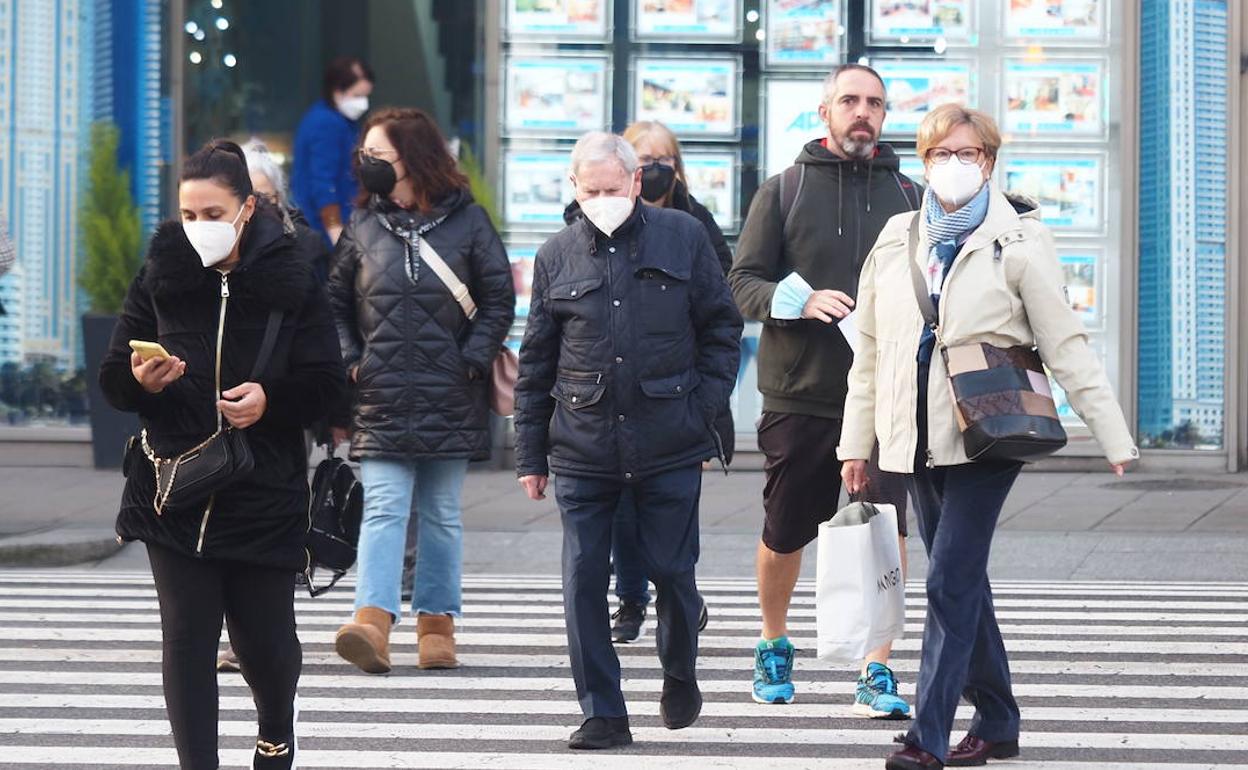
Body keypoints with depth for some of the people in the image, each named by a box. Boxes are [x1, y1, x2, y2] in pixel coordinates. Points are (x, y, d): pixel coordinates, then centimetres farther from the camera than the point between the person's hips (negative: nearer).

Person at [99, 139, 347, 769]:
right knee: (186, 636, -5)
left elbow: (326, 383, -1)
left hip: (265, 495, -1)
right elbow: (113, 380, 6)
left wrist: (270, 399, -18)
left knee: (263, 639, 7)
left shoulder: (290, 280, -2)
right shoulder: (159, 277, 2)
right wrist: (142, 381, -16)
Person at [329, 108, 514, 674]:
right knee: (383, 510, -10)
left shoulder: (467, 220, 1)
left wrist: (472, 361, -5)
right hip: (381, 399, 1)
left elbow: (499, 300, 4)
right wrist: (349, 360, 2)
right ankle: (373, 623, -20)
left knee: (441, 515, 7)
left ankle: (437, 624, 16)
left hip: (450, 398, -1)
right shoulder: (363, 224, 7)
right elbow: (335, 301, 14)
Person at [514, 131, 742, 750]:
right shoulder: (557, 257, 7)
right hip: (583, 448, 2)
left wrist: (706, 404, -2)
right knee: (583, 580, -2)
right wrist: (531, 454, 8)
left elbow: (722, 326, 8)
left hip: (670, 445, -1)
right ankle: (602, 711, 6)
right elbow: (535, 362, 10)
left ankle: (680, 675, 31)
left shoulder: (683, 237, 2)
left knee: (671, 570, 4)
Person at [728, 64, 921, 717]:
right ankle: (774, 646, 35)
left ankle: (876, 673, -8)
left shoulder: (908, 197, 10)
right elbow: (743, 281, 0)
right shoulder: (783, 192, 4)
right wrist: (801, 299, -18)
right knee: (785, 534, 11)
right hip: (798, 394, 0)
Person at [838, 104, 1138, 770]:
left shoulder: (1017, 240, -2)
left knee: (951, 582, -11)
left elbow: (1066, 346, -4)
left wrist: (1114, 436, -8)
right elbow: (870, 349, 16)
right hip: (918, 440, 5)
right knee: (962, 582, 11)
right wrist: (856, 441, 15)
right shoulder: (897, 240, 11)